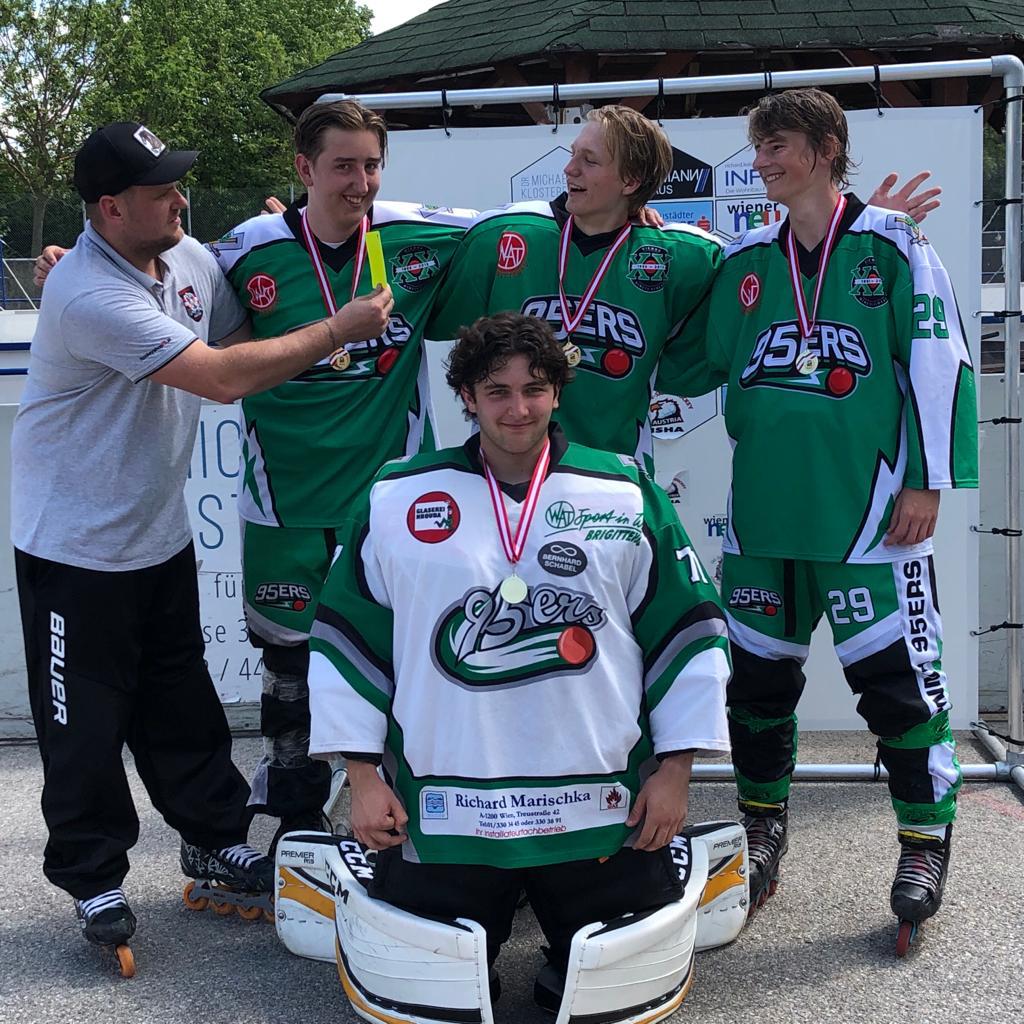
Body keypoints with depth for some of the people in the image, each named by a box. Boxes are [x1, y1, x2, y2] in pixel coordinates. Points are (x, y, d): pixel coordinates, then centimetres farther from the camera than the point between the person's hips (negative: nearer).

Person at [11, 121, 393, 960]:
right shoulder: (90, 296, -28)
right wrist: (339, 329, -24)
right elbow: (222, 377, -31)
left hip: (160, 532, 7)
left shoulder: (191, 261, -1)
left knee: (182, 701, 18)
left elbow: (239, 338, 13)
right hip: (75, 543, -7)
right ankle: (94, 880, 24)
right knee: (87, 723, 7)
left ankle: (215, 838, 33)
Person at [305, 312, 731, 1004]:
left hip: (599, 811, 0)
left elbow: (688, 630, 5)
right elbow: (349, 637, 6)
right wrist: (364, 776, 3)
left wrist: (674, 770, 2)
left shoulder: (628, 496, 1)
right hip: (440, 814, 0)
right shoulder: (396, 500, 1)